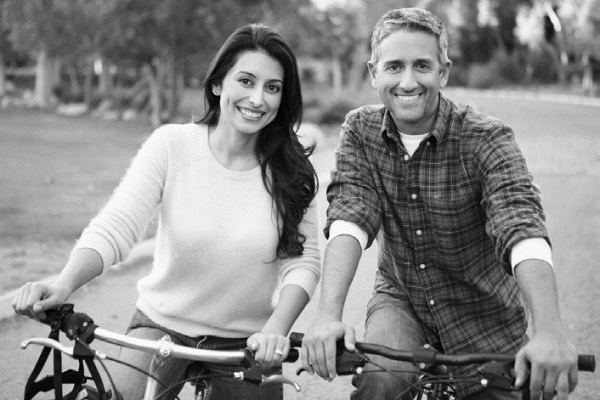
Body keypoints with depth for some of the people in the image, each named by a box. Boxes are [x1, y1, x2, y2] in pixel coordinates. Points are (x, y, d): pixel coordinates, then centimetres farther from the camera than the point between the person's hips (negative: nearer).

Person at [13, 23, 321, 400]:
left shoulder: (292, 171, -8)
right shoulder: (171, 144, -12)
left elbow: (304, 261, -11)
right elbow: (114, 227, -19)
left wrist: (276, 329, -29)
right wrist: (64, 284, -37)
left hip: (247, 342, 1)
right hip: (162, 325, -1)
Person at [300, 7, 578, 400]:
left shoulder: (486, 139, -19)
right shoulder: (361, 130, -9)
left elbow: (522, 226, -33)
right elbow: (349, 218, -21)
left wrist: (550, 332, -49)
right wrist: (329, 315, -38)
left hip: (482, 311, 0)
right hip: (400, 297, 1)